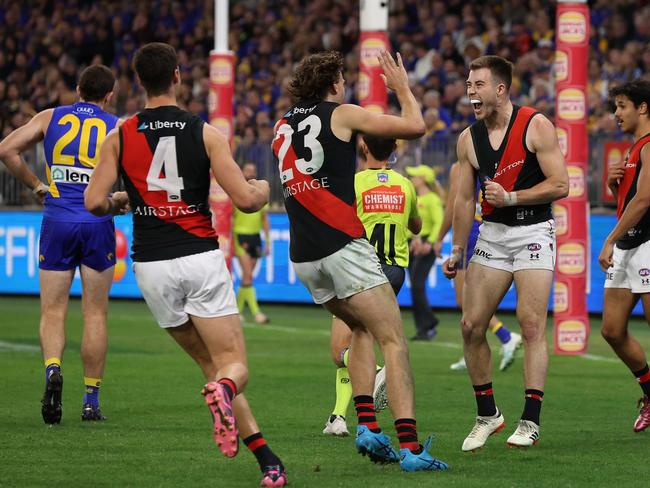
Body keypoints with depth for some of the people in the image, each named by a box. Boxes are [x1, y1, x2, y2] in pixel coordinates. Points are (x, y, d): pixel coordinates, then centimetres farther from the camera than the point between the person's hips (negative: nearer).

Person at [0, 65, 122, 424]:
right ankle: (91, 400, 9)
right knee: (95, 314, 8)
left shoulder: (50, 118, 7)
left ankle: (52, 368, -24)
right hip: (97, 223, -1)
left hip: (56, 222, 1)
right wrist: (120, 199, 16)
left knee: (52, 311, 5)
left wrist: (35, 185, 8)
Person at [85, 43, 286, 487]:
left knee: (210, 362, 14)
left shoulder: (120, 137, 2)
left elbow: (95, 202, -4)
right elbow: (245, 200, -7)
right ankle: (223, 389, -38)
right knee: (234, 365, 2)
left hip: (152, 267, 3)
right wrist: (263, 191, 16)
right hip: (201, 257, -2)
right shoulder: (205, 132, -3)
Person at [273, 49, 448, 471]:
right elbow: (415, 126, -1)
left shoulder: (282, 125, 17)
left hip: (303, 256, 7)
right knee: (393, 341, -7)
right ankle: (409, 447, -19)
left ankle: (368, 426, 9)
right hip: (342, 244, -7)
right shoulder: (342, 114, 0)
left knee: (362, 329, 25)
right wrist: (401, 87, 16)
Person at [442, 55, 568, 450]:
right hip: (492, 235, 5)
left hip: (533, 233, -5)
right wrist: (457, 251, 14)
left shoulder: (536, 126, -10)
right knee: (472, 325, -1)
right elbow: (466, 199, 14)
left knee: (532, 324, -12)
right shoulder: (469, 139, 5)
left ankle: (531, 421, -10)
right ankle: (488, 414, 12)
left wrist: (510, 197, -19)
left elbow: (560, 185, -12)